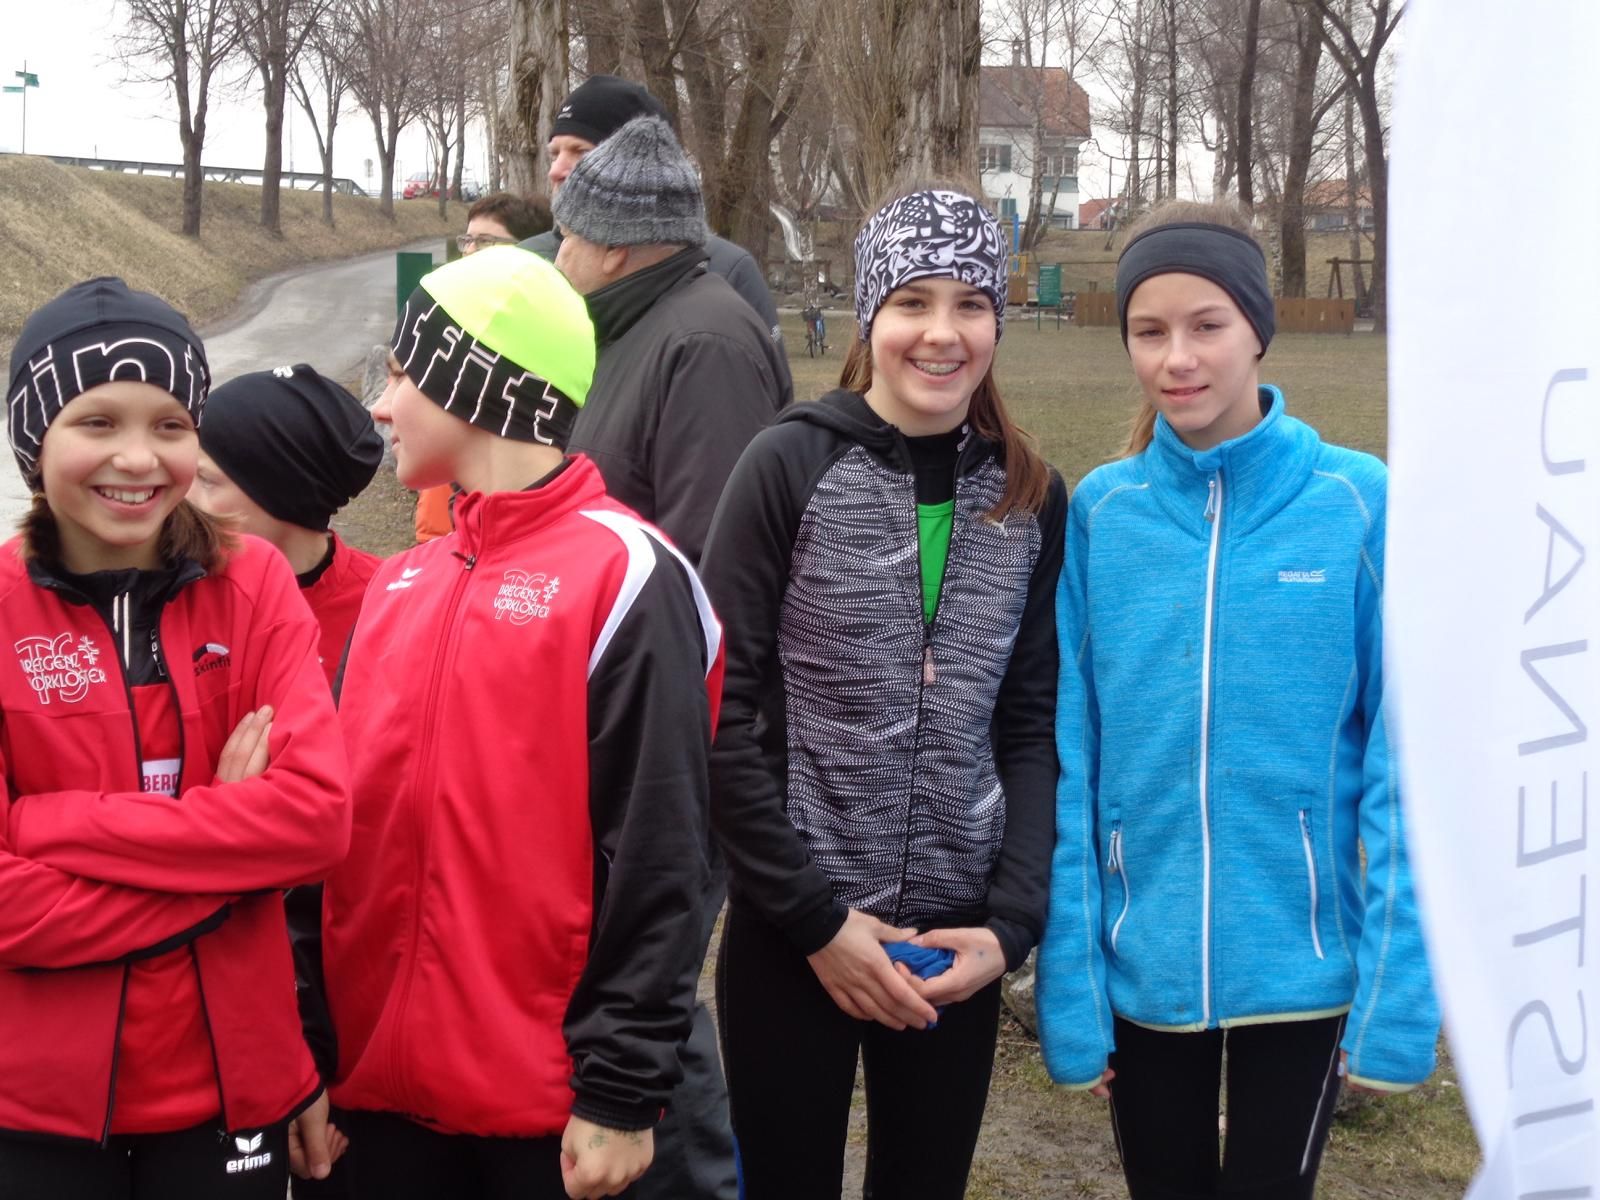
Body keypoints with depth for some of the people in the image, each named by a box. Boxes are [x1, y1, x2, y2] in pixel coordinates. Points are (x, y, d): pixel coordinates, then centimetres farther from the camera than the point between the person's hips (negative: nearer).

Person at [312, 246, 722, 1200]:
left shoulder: (626, 577, -11)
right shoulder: (404, 585, 10)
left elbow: (656, 857, -14)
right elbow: (341, 812, 12)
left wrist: (624, 1088, -13)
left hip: (551, 1094, -6)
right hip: (387, 1076, 6)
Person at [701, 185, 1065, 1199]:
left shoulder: (1033, 498, 3)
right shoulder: (793, 465, -7)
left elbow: (1032, 725, 6)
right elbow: (723, 712, -9)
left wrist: (1013, 923, -4)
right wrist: (813, 917, -11)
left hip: (956, 944, 3)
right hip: (788, 936, -3)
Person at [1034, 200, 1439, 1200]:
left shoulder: (1360, 504, -9)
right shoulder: (1100, 513, -4)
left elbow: (1402, 763, -8)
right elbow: (1068, 762, -3)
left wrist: (1400, 988, -11)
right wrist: (1068, 980, -5)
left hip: (1304, 962, -2)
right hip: (1141, 964, 2)